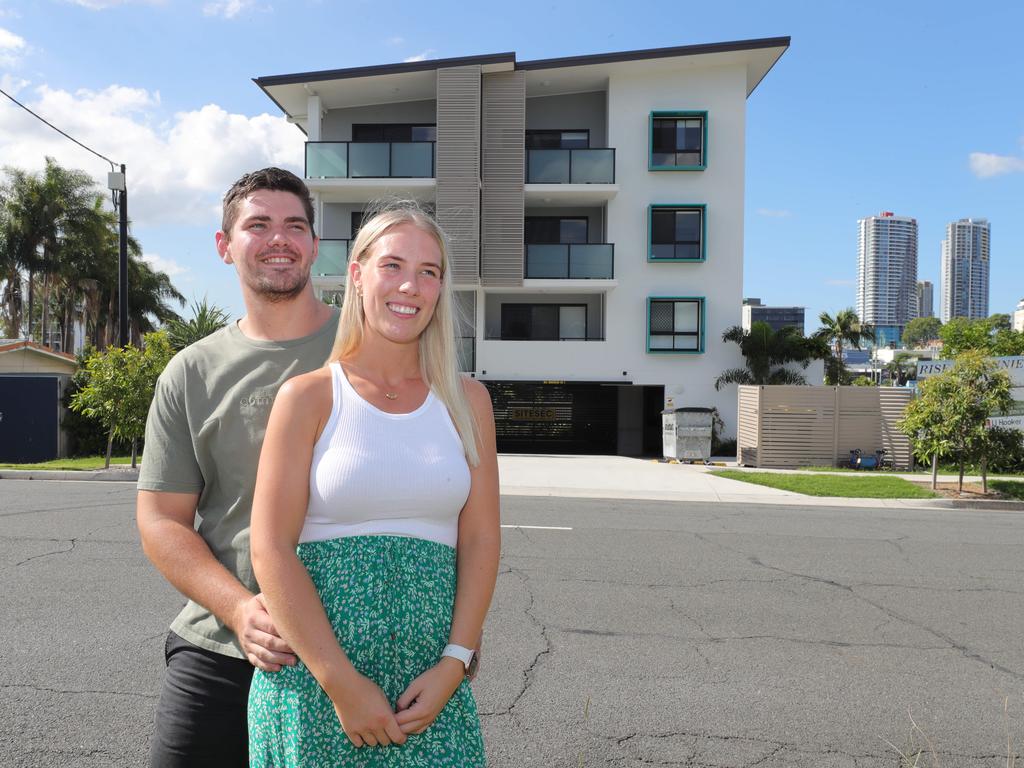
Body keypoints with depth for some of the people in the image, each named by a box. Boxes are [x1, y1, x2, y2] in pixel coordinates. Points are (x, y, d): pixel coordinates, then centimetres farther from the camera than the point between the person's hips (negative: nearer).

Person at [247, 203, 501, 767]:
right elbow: (271, 551, -7)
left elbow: (481, 540, 3)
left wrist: (453, 663, -8)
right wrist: (342, 683, -12)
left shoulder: (466, 401, 7)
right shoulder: (307, 397, -2)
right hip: (314, 679, -2)